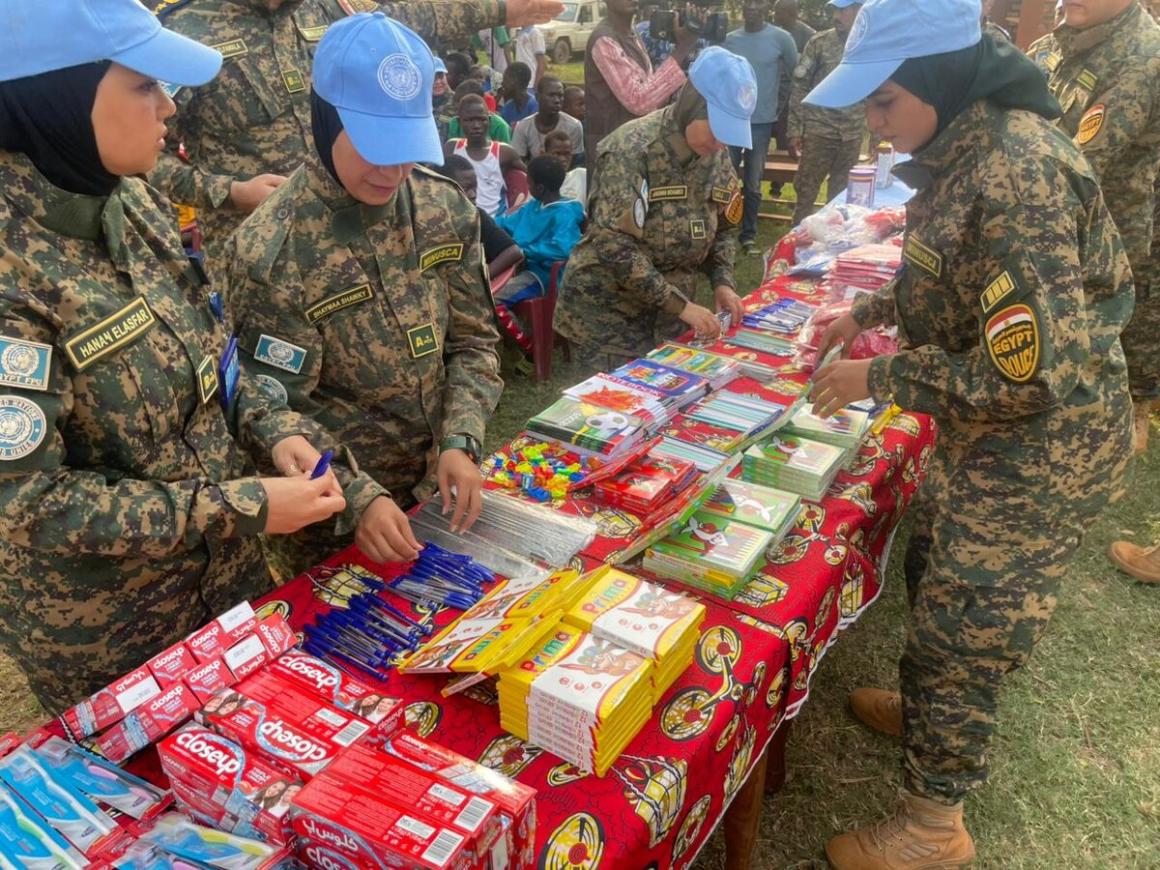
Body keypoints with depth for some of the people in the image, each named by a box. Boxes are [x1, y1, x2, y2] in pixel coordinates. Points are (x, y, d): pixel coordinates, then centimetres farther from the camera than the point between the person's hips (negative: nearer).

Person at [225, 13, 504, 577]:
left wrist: (461, 443, -15)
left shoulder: (445, 208, -6)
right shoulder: (270, 253, -20)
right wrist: (359, 499, -28)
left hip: (437, 489, 5)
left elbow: (473, 340, -1)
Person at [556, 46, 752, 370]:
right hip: (609, 312, -6)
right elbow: (615, 245, -25)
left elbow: (725, 228, 14)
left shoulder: (717, 156, 2)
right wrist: (681, 305, -24)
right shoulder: (632, 149, -20)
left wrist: (722, 282, -4)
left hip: (668, 312, 6)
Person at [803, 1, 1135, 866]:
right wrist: (872, 310, 5)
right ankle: (934, 710, 52)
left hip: (1038, 451, -9)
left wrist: (878, 379, -21)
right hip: (993, 439, 9)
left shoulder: (1014, 175, -29)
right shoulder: (972, 144, 1)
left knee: (961, 630, 5)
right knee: (941, 581, 25)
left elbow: (1029, 373, -30)